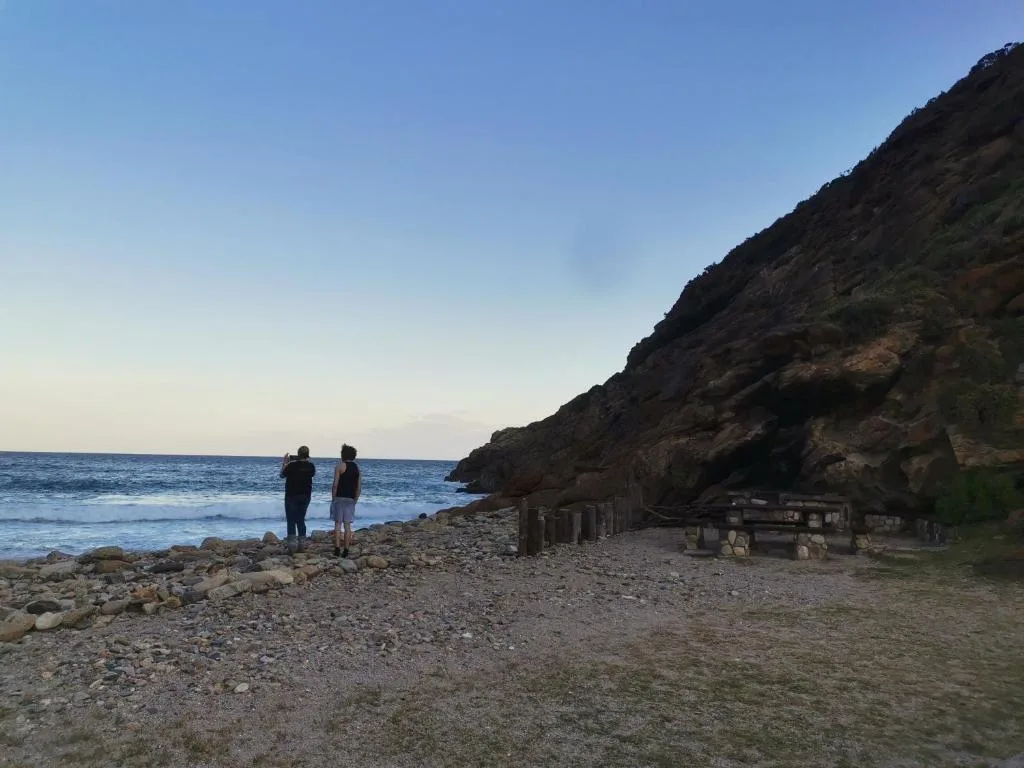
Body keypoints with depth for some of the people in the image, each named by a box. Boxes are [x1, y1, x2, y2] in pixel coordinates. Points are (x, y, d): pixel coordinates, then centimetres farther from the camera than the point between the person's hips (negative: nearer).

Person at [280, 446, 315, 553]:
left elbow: (282, 475, 0)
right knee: (301, 520, 13)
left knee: (291, 521, 2)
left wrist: (284, 461, 8)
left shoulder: (292, 465, -16)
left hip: (292, 496, -4)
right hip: (306, 496, 4)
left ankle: (292, 546, -2)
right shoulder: (311, 466, -4)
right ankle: (302, 545, 11)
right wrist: (306, 461, 18)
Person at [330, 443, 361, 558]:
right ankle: (346, 550, 5)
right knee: (347, 525, 6)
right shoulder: (357, 468, 10)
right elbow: (359, 488, 9)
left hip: (339, 498, -4)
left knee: (337, 524, 1)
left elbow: (335, 485, -9)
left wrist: (333, 499, -2)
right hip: (351, 500, 4)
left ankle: (337, 549, -3)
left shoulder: (340, 466, -5)